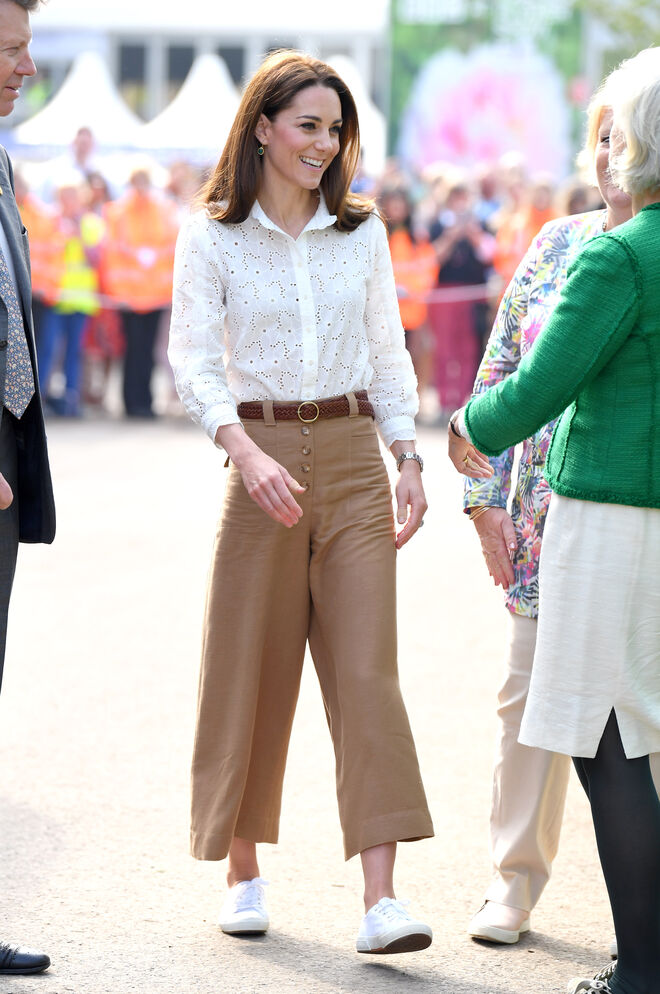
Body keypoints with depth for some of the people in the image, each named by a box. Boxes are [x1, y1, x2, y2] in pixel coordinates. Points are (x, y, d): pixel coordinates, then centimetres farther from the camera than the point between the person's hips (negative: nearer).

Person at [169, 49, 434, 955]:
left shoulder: (362, 230, 9)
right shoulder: (212, 236, -1)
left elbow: (387, 353, 13)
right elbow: (194, 360, -7)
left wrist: (408, 458, 4)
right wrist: (249, 455, -22)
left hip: (354, 458, 2)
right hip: (263, 455, -2)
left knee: (367, 669, -7)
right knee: (251, 669, 5)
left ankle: (381, 897, -12)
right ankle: (244, 874, 22)